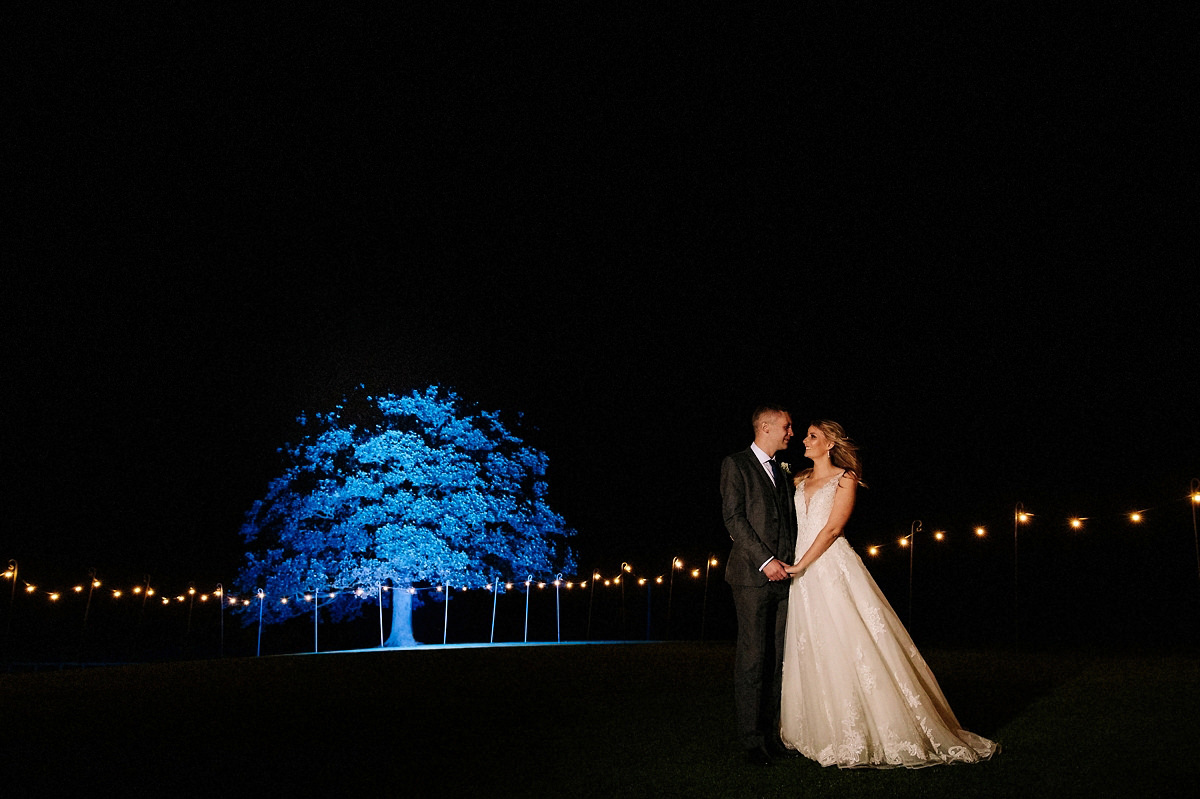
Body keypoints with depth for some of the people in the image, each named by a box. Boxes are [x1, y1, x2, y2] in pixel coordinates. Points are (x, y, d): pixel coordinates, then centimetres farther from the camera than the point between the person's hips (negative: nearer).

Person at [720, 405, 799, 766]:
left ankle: (772, 734, 9)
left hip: (782, 575, 6)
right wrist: (765, 560, -15)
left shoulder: (783, 473, 23)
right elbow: (733, 518, -8)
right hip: (751, 574, -6)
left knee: (778, 658, 4)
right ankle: (751, 739, -1)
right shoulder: (735, 464, 1)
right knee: (752, 657, -5)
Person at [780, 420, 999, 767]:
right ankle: (825, 732, 13)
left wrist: (801, 566, -14)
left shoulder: (845, 478, 0)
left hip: (833, 568, -6)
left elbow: (831, 529, -9)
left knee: (850, 645, -8)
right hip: (804, 575, 6)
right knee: (810, 652, 5)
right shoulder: (799, 481, 17)